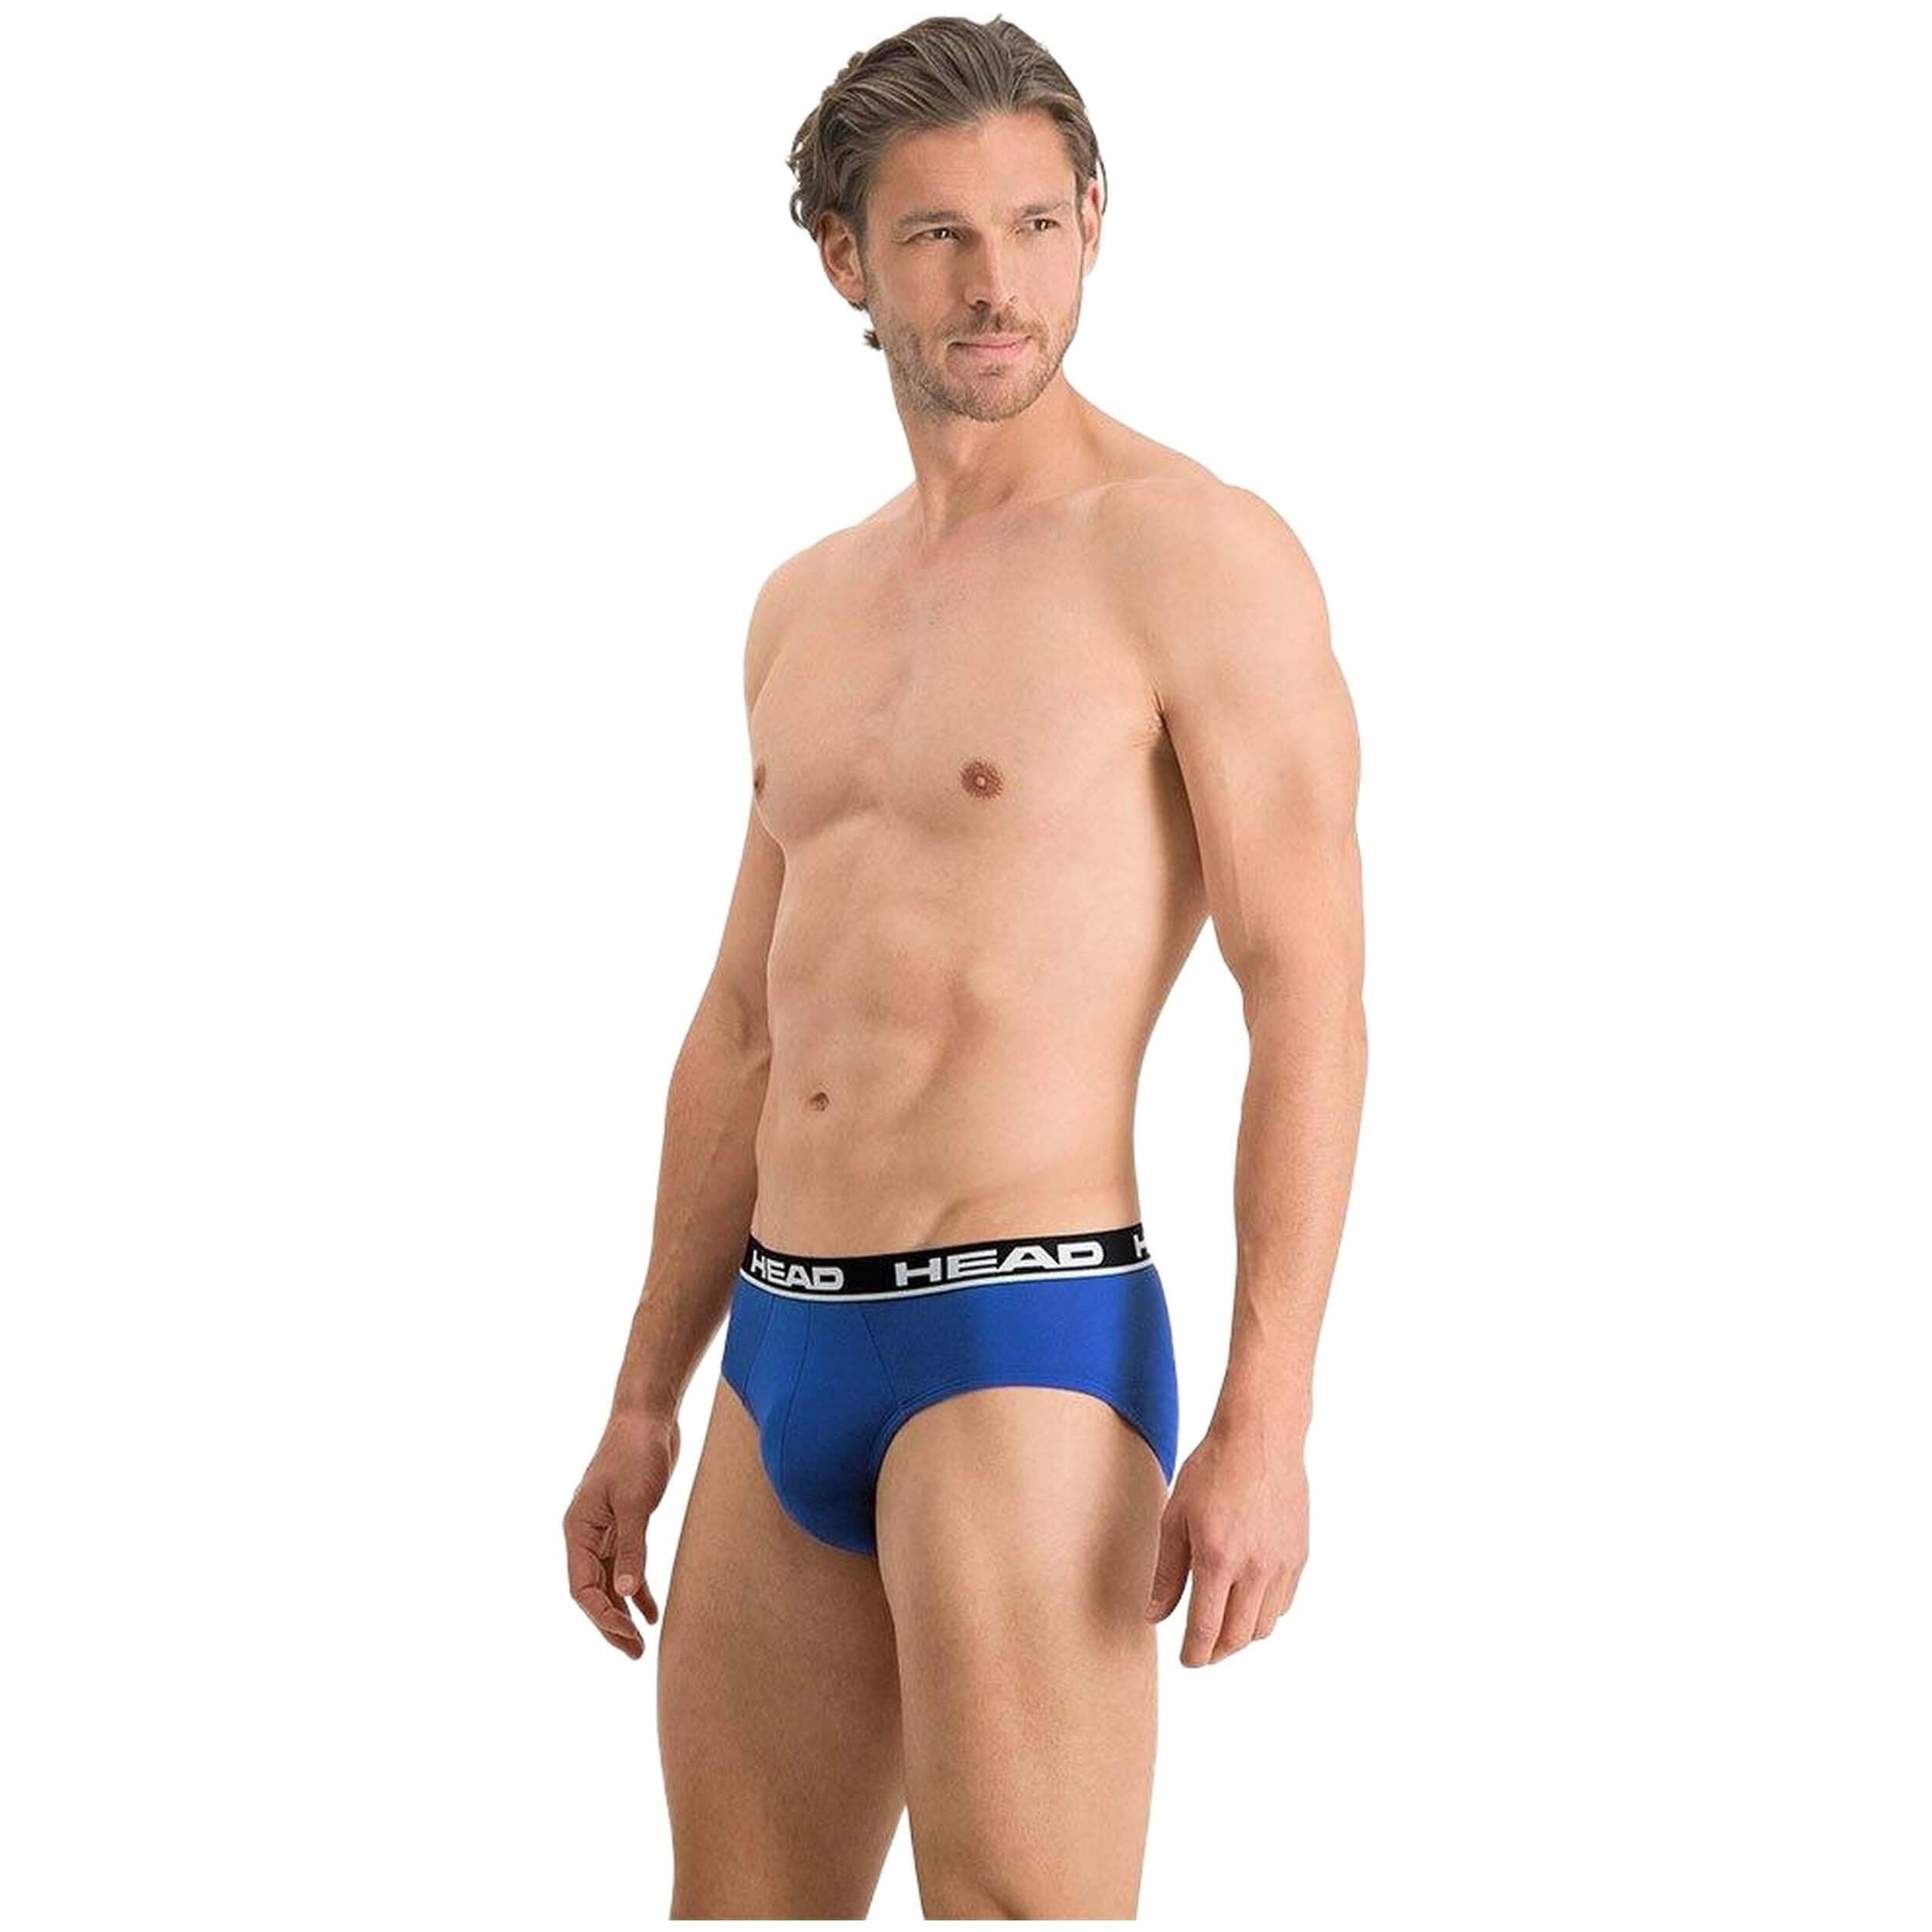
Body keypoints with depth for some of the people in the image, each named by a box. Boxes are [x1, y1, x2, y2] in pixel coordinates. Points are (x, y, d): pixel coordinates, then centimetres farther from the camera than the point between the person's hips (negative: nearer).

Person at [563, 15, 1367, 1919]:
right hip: (791, 1363, 8)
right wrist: (646, 1402, 18)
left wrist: (1264, 1424, -22)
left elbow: (1311, 1002, -14)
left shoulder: (1202, 552, -9)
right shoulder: (811, 606, 15)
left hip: (1032, 1352, -8)